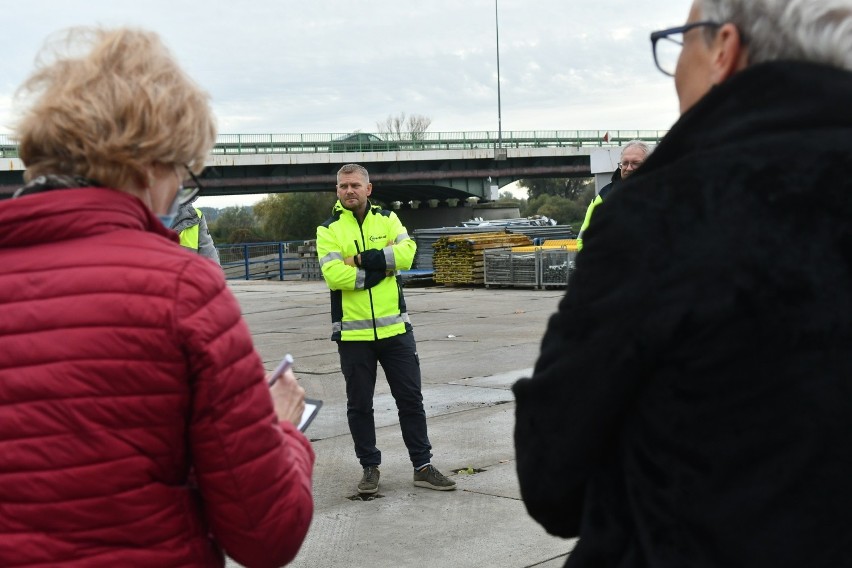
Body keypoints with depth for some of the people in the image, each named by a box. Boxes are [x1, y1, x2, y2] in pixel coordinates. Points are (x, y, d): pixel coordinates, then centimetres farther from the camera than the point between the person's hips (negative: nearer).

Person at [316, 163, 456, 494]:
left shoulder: (387, 219, 6)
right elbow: (333, 275, -17)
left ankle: (422, 466, 17)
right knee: (359, 404, 8)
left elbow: (406, 253, -13)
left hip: (394, 328, 2)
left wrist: (361, 260, -18)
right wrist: (381, 268, -15)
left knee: (410, 398, 7)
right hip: (353, 333, -2)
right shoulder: (329, 229, -2)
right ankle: (370, 467, 22)